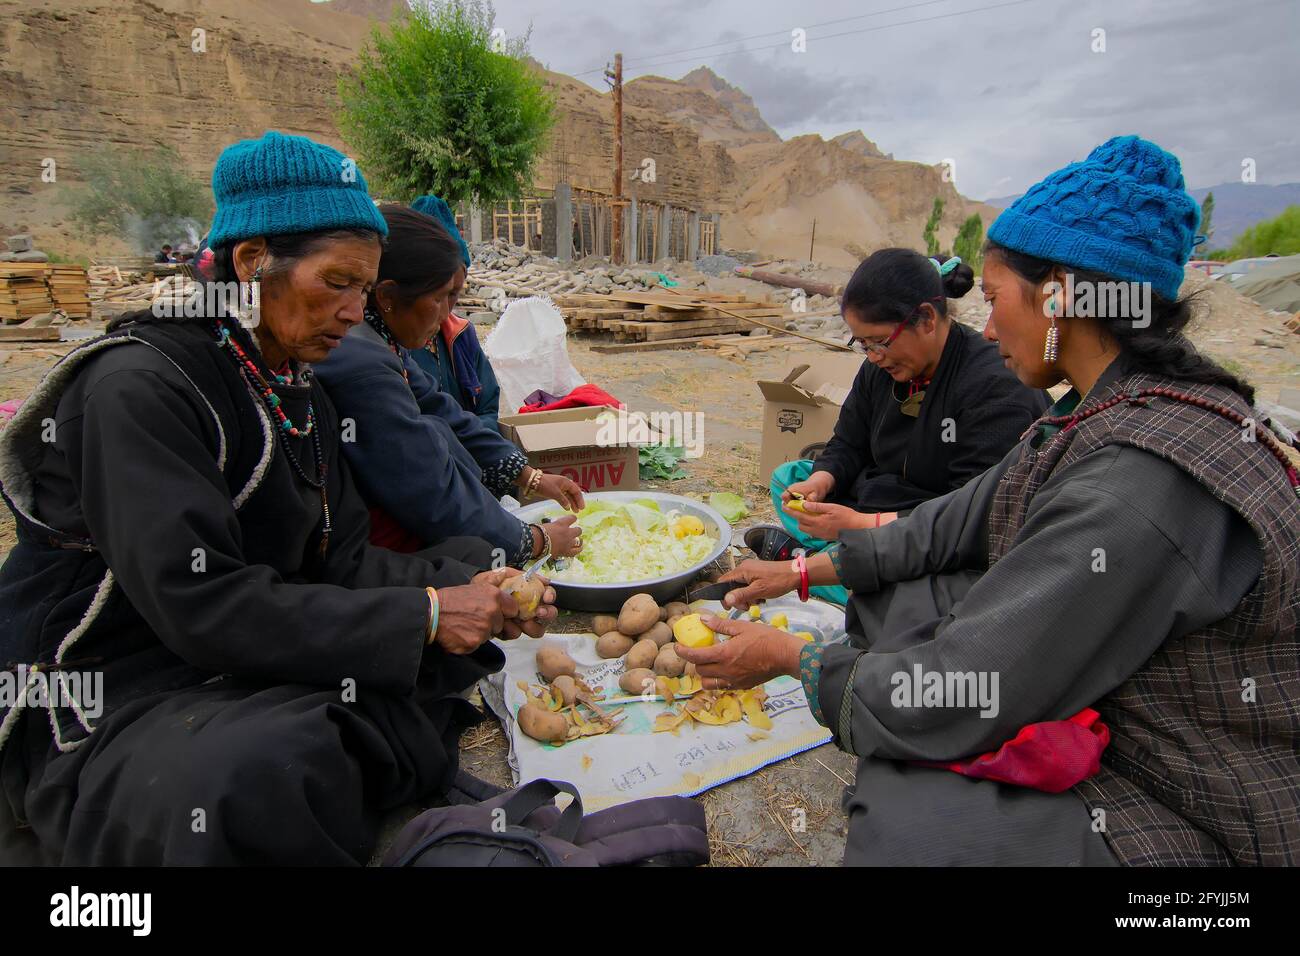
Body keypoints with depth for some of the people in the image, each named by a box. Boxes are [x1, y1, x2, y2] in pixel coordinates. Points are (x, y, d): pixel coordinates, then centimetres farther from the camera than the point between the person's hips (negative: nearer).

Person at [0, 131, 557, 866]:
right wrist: (420, 616, -26)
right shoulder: (140, 387, -19)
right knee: (266, 775, -37)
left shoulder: (299, 393, 7)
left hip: (241, 676, 8)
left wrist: (466, 587, -13)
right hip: (101, 702, -8)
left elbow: (339, 558, 3)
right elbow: (200, 604, -27)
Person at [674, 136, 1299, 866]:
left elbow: (958, 700, -29)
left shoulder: (1145, 479, -32)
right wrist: (807, 572, 9)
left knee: (902, 822, -24)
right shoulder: (1111, 412, -2)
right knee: (885, 606, 5)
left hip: (1204, 819, -8)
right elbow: (969, 518, 6)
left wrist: (789, 656, -14)